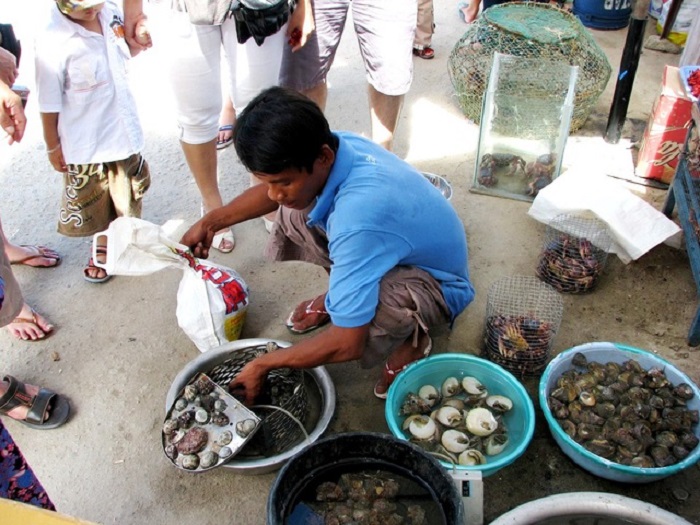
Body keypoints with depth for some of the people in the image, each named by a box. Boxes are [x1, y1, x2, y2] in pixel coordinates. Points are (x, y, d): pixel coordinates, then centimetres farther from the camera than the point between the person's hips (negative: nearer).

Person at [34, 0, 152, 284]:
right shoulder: (52, 42, -26)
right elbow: (49, 104, -16)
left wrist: (138, 40, -6)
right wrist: (53, 146, -8)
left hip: (123, 131, 5)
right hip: (85, 144, -5)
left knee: (126, 196, 22)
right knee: (94, 205, 16)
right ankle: (101, 248, 42)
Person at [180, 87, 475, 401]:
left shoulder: (357, 219, -42)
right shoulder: (332, 146, -18)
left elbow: (348, 343, -34)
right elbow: (273, 192, 8)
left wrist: (263, 365, -22)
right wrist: (211, 222, 4)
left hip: (438, 286, -7)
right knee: (293, 214, -4)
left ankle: (411, 337, -3)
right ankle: (337, 296, 19)